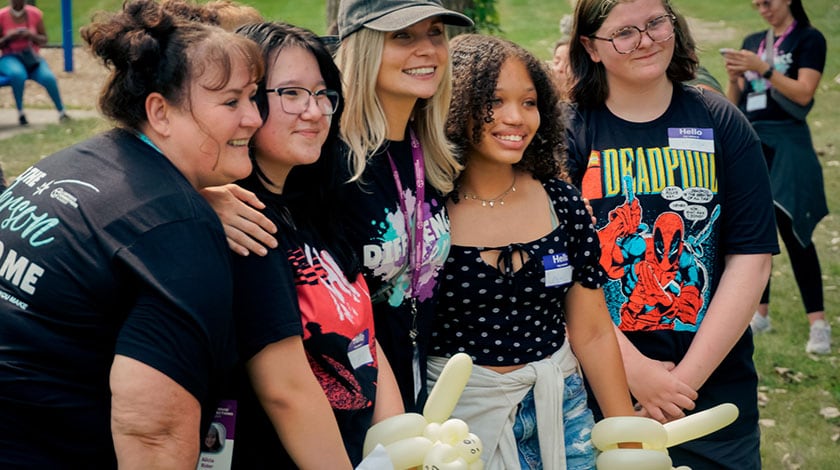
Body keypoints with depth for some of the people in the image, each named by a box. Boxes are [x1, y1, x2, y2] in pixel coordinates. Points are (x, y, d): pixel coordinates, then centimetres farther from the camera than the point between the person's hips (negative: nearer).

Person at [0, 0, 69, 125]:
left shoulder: (35, 14, 2)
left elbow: (44, 40, 7)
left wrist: (32, 36, -13)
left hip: (31, 57, 2)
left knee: (49, 77, -29)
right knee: (18, 74, -38)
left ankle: (61, 112, -8)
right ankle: (20, 112, -19)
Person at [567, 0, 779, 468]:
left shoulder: (721, 123, 1)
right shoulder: (569, 134, -3)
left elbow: (751, 258, -5)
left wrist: (688, 377, -12)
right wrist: (635, 372, -16)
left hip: (715, 383, 1)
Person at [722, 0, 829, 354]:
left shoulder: (809, 39, -1)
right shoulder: (751, 43, 14)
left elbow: (803, 93, -13)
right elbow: (735, 102, 14)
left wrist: (763, 69, -19)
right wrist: (734, 77, -6)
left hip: (786, 144, -6)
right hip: (748, 143, 6)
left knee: (792, 231, -11)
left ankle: (818, 322, -9)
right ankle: (760, 313, 16)